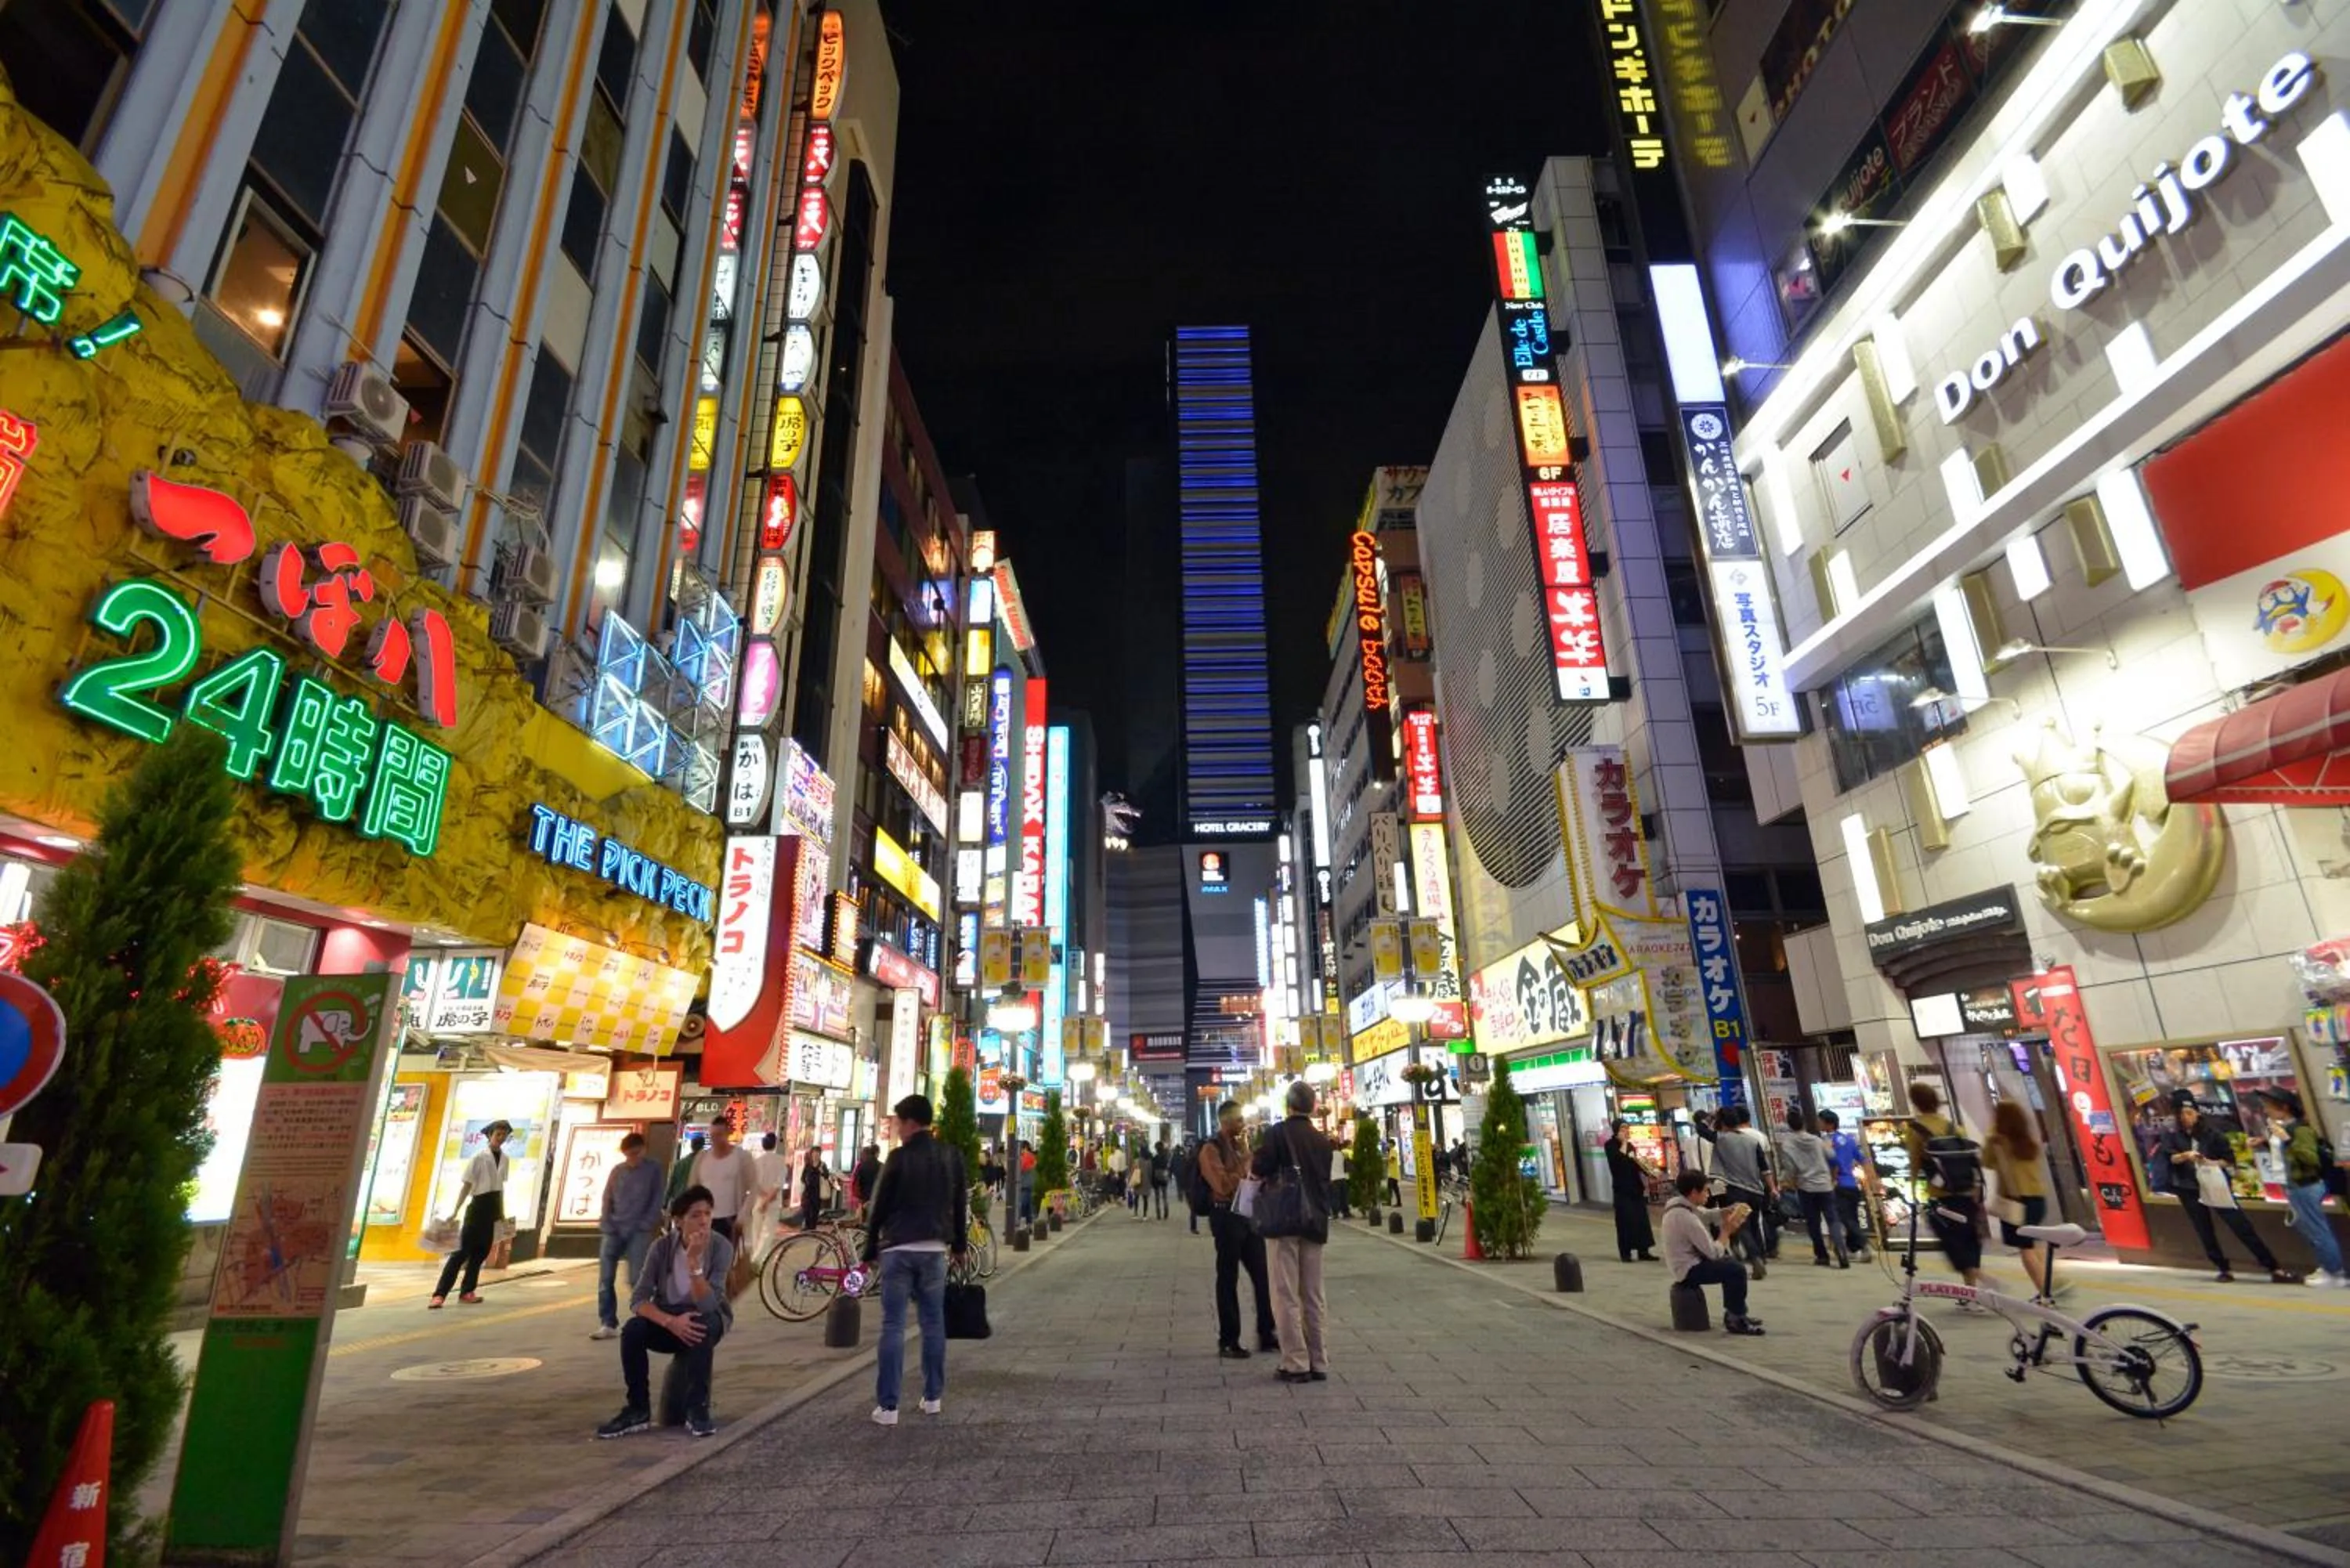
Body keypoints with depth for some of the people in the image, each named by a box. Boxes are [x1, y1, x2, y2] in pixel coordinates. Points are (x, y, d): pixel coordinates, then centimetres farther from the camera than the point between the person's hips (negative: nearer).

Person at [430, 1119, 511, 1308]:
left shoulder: (504, 1158, 8)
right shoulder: (479, 1156, -10)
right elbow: (467, 1185, -11)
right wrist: (456, 1211, -16)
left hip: (493, 1207, 6)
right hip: (479, 1206, -6)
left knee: (482, 1251, 10)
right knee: (463, 1250, -8)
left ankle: (467, 1292, 18)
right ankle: (439, 1294, -6)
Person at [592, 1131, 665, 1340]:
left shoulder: (653, 1170, 1)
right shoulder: (617, 1171, 9)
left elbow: (657, 1201, 0)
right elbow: (607, 1199, 10)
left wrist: (645, 1225, -10)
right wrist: (606, 1226, -3)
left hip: (638, 1232, -3)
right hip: (613, 1231, 4)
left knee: (637, 1279, -6)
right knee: (605, 1279, -1)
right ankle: (608, 1324, 6)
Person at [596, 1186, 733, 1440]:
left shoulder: (721, 1247, -22)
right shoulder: (662, 1247, -15)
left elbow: (707, 1306, -31)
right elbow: (638, 1299, -19)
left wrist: (694, 1262, -44)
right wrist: (671, 1322, -36)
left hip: (706, 1318, -2)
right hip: (667, 1316, 2)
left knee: (703, 1326, -36)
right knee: (632, 1330, -27)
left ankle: (698, 1410, -22)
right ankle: (638, 1410, -9)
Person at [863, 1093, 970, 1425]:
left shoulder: (899, 1157, -9)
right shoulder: (952, 1155, 3)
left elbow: (878, 1206, -5)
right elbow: (961, 1204, 9)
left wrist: (870, 1250, 6)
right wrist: (960, 1245, 19)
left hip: (898, 1249, -3)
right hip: (935, 1249, 3)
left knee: (893, 1326, 2)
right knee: (933, 1323, 13)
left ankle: (887, 1406, 3)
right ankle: (933, 1397, 19)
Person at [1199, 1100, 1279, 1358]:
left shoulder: (1240, 1145, 14)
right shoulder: (1211, 1149, -10)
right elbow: (1223, 1186, -21)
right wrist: (1244, 1164, -15)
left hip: (1249, 1214, 7)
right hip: (1227, 1216, -7)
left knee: (1262, 1275, 10)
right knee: (1228, 1279, 2)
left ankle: (1266, 1334, 22)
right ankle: (1227, 1341, 13)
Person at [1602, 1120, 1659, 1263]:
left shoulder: (1629, 1145, 13)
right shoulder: (1610, 1145, -6)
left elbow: (1636, 1163, 16)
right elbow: (1619, 1159, -23)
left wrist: (1648, 1171, -1)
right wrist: (1624, 1143, -14)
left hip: (1636, 1185, 6)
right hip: (1622, 1187, -6)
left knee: (1641, 1218, 5)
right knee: (1625, 1219, -5)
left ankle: (1644, 1251, 11)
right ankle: (1625, 1252, 2)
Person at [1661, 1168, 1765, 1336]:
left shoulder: (1679, 1203, 1)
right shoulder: (1686, 1217, -29)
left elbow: (1706, 1214, 15)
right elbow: (1714, 1252, -23)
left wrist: (1730, 1211, -2)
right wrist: (1727, 1230, -10)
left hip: (1688, 1263, 11)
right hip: (1689, 1270, -11)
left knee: (1730, 1264, 22)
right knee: (1737, 1271, -16)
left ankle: (1733, 1313, 31)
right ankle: (1736, 1320, 0)